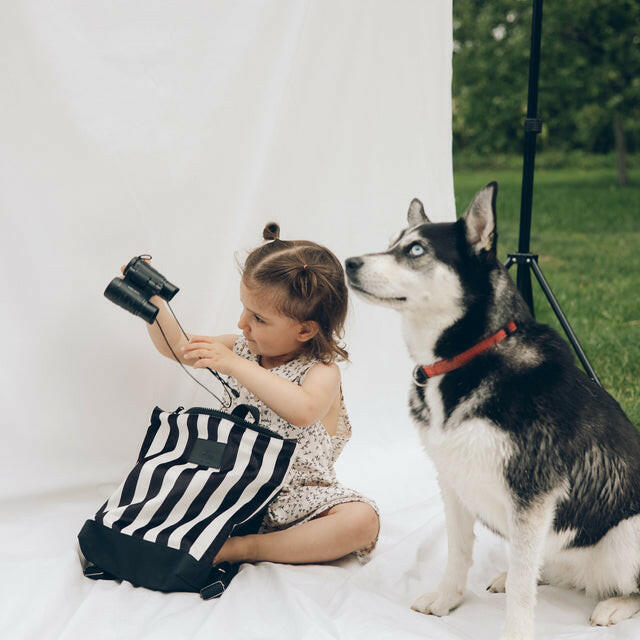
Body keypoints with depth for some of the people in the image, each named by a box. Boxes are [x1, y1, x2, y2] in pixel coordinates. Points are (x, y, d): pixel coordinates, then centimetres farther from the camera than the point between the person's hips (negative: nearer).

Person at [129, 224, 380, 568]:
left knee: (362, 521, -32)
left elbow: (303, 410, -41)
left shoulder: (321, 371, -17)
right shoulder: (242, 348, 2)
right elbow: (179, 347, 14)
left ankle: (247, 548, -28)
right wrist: (152, 302, -2)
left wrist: (233, 364, -41)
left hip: (299, 496, -4)